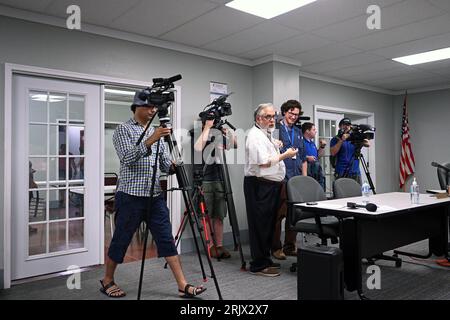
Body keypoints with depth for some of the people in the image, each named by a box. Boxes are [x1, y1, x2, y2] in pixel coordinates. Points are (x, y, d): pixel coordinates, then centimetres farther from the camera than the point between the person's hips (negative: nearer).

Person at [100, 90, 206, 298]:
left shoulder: (156, 132, 15)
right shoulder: (123, 130, -3)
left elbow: (165, 163, 13)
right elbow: (127, 158, -18)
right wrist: (149, 141, -28)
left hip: (155, 196, 6)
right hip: (131, 196, -5)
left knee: (166, 240, 4)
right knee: (120, 241, 8)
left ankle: (183, 286, 7)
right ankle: (107, 281, 29)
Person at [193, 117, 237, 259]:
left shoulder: (222, 136, 9)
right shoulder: (202, 137, -1)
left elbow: (236, 146, -1)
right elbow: (197, 148, -24)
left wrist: (228, 133, -10)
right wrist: (207, 128, -18)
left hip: (220, 181, 4)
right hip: (205, 182, -4)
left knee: (219, 216, 7)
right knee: (207, 216, 3)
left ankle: (219, 246, 13)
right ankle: (211, 245, 12)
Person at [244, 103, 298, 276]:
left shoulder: (267, 134, 19)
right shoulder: (255, 135, -13)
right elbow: (264, 163, -21)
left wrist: (275, 146, 15)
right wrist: (285, 154, -11)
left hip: (271, 184, 10)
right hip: (260, 185, -10)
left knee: (268, 223, 15)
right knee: (260, 225, -4)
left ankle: (265, 259, 26)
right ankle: (259, 265, 5)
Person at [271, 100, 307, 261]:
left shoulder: (298, 132, 19)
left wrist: (304, 177, 15)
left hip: (297, 179, 7)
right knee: (278, 214, -3)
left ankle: (290, 246, 20)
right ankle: (276, 248, 7)